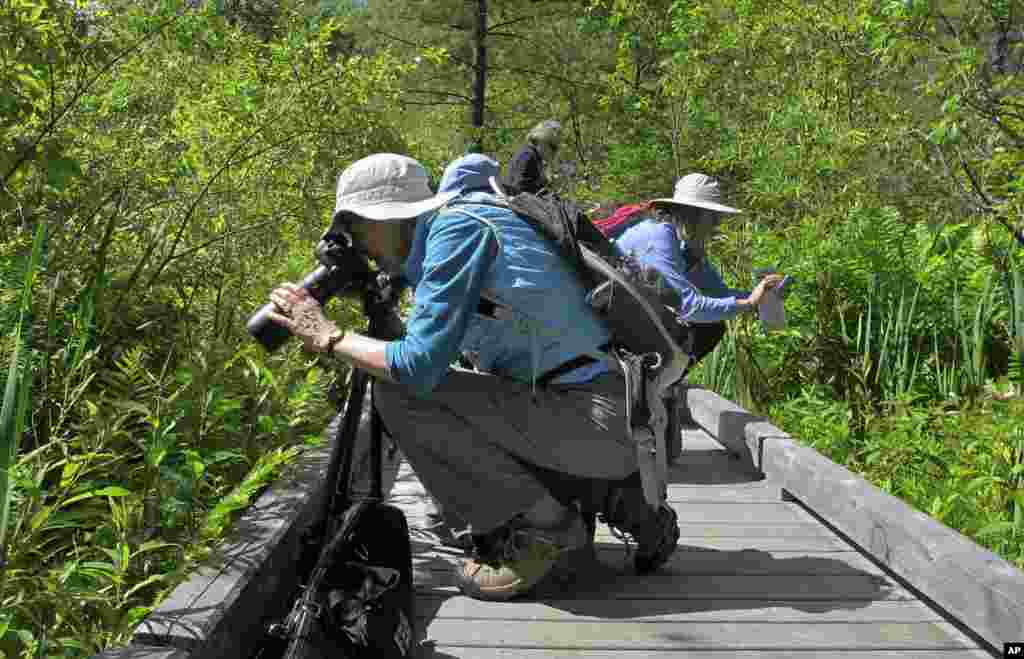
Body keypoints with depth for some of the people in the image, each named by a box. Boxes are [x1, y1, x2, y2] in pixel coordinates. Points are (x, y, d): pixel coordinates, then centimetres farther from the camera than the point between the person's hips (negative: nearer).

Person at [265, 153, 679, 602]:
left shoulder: (456, 229, -10)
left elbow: (419, 366, -19)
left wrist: (328, 337, -3)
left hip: (602, 421, -9)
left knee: (399, 395, -11)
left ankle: (541, 529, -3)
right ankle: (624, 502, 16)